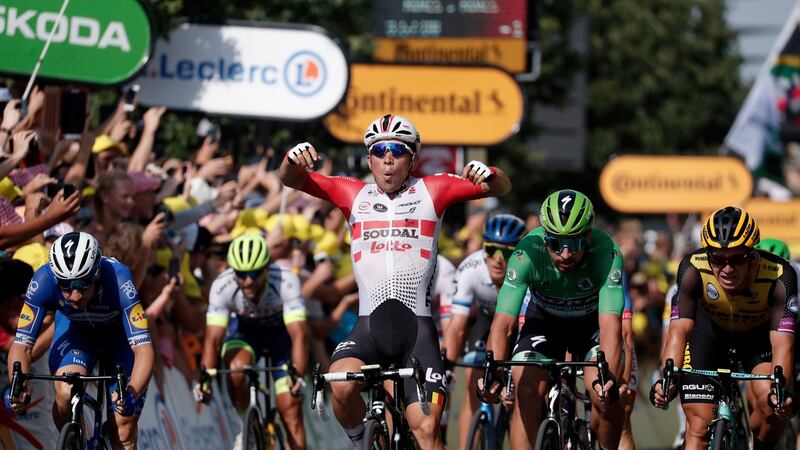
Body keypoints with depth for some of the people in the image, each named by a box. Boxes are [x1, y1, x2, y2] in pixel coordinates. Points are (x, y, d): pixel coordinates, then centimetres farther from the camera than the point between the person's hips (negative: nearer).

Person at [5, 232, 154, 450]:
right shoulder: (44, 281, -34)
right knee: (65, 393, -28)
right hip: (74, 330, 1)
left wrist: (132, 394, -60)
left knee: (123, 428, -6)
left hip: (119, 335, -1)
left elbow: (143, 349, -43)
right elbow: (22, 344, -31)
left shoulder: (118, 279, -39)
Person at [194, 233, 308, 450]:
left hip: (281, 331, -1)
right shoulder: (222, 286, -31)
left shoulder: (286, 281, -36)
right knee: (236, 368, -32)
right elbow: (213, 338, -34)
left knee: (291, 409, -10)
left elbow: (299, 334, -43)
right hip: (245, 329, 1)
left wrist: (299, 376, -58)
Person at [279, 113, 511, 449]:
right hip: (369, 324, 1)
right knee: (342, 385, -29)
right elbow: (292, 180, 4)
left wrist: (488, 174, -19)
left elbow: (502, 188, 5)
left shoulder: (432, 190, 8)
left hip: (418, 328, -1)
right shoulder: (353, 193, 10)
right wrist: (294, 158, -19)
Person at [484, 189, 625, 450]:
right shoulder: (528, 252, -33)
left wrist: (609, 376, -60)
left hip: (592, 320, -1)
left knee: (605, 393, -22)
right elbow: (503, 322, -36)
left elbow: (610, 325, -43)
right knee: (528, 392, -20)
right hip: (545, 319, 1)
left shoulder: (606, 252, -35)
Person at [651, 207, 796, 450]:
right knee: (699, 427, -11)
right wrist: (667, 379, -52)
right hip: (709, 327, 1)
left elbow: (782, 344, -41)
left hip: (759, 330, 0)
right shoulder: (693, 270, -34)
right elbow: (679, 331, -36)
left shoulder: (780, 277, -36)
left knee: (773, 405, -25)